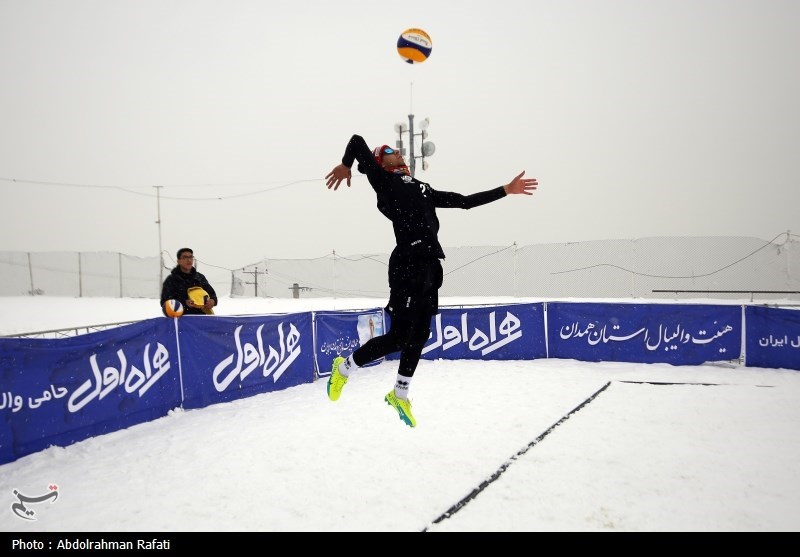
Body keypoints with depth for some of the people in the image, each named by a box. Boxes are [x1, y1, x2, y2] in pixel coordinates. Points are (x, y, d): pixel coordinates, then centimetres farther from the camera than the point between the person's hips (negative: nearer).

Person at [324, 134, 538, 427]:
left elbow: (465, 201, 27)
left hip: (430, 266, 7)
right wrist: (345, 165, 11)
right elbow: (358, 140, 3)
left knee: (419, 336, 11)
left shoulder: (422, 188, 26)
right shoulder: (383, 180, 6)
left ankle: (399, 395, 28)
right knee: (399, 337, -6)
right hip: (408, 263, -7)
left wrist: (506, 190, 27)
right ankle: (345, 367, 16)